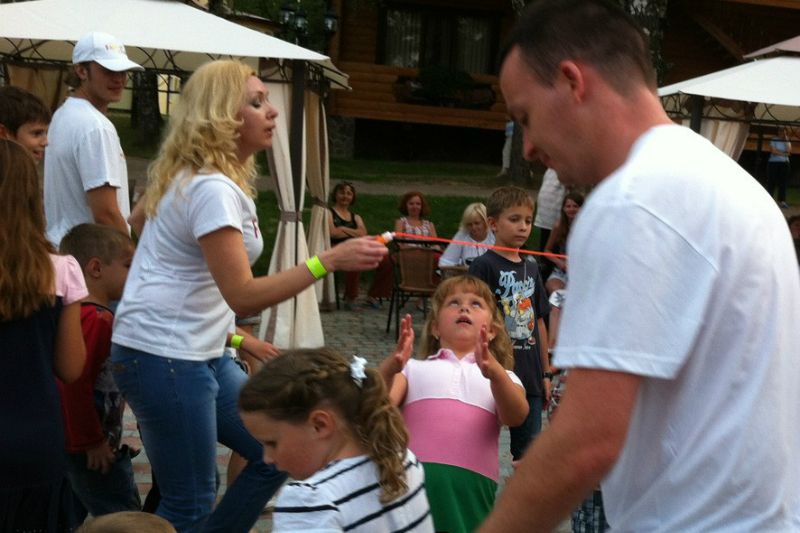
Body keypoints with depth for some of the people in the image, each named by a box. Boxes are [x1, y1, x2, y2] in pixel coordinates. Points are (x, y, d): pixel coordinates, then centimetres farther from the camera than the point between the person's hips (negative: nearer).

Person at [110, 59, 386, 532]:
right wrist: (330, 260, -28)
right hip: (163, 357, -10)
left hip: (200, 352, 10)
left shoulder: (217, 178, 13)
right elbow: (243, 296, -25)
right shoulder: (211, 188, -20)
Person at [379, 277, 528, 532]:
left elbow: (515, 417, -3)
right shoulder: (414, 368, 17)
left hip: (471, 486, 1)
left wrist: (495, 373, -22)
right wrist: (390, 367, -19)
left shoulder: (500, 376, 18)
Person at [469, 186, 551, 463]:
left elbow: (539, 322, 15)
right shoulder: (484, 266, -8)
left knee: (528, 450, 12)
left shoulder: (531, 268, 12)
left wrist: (546, 372, 15)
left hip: (530, 376, 6)